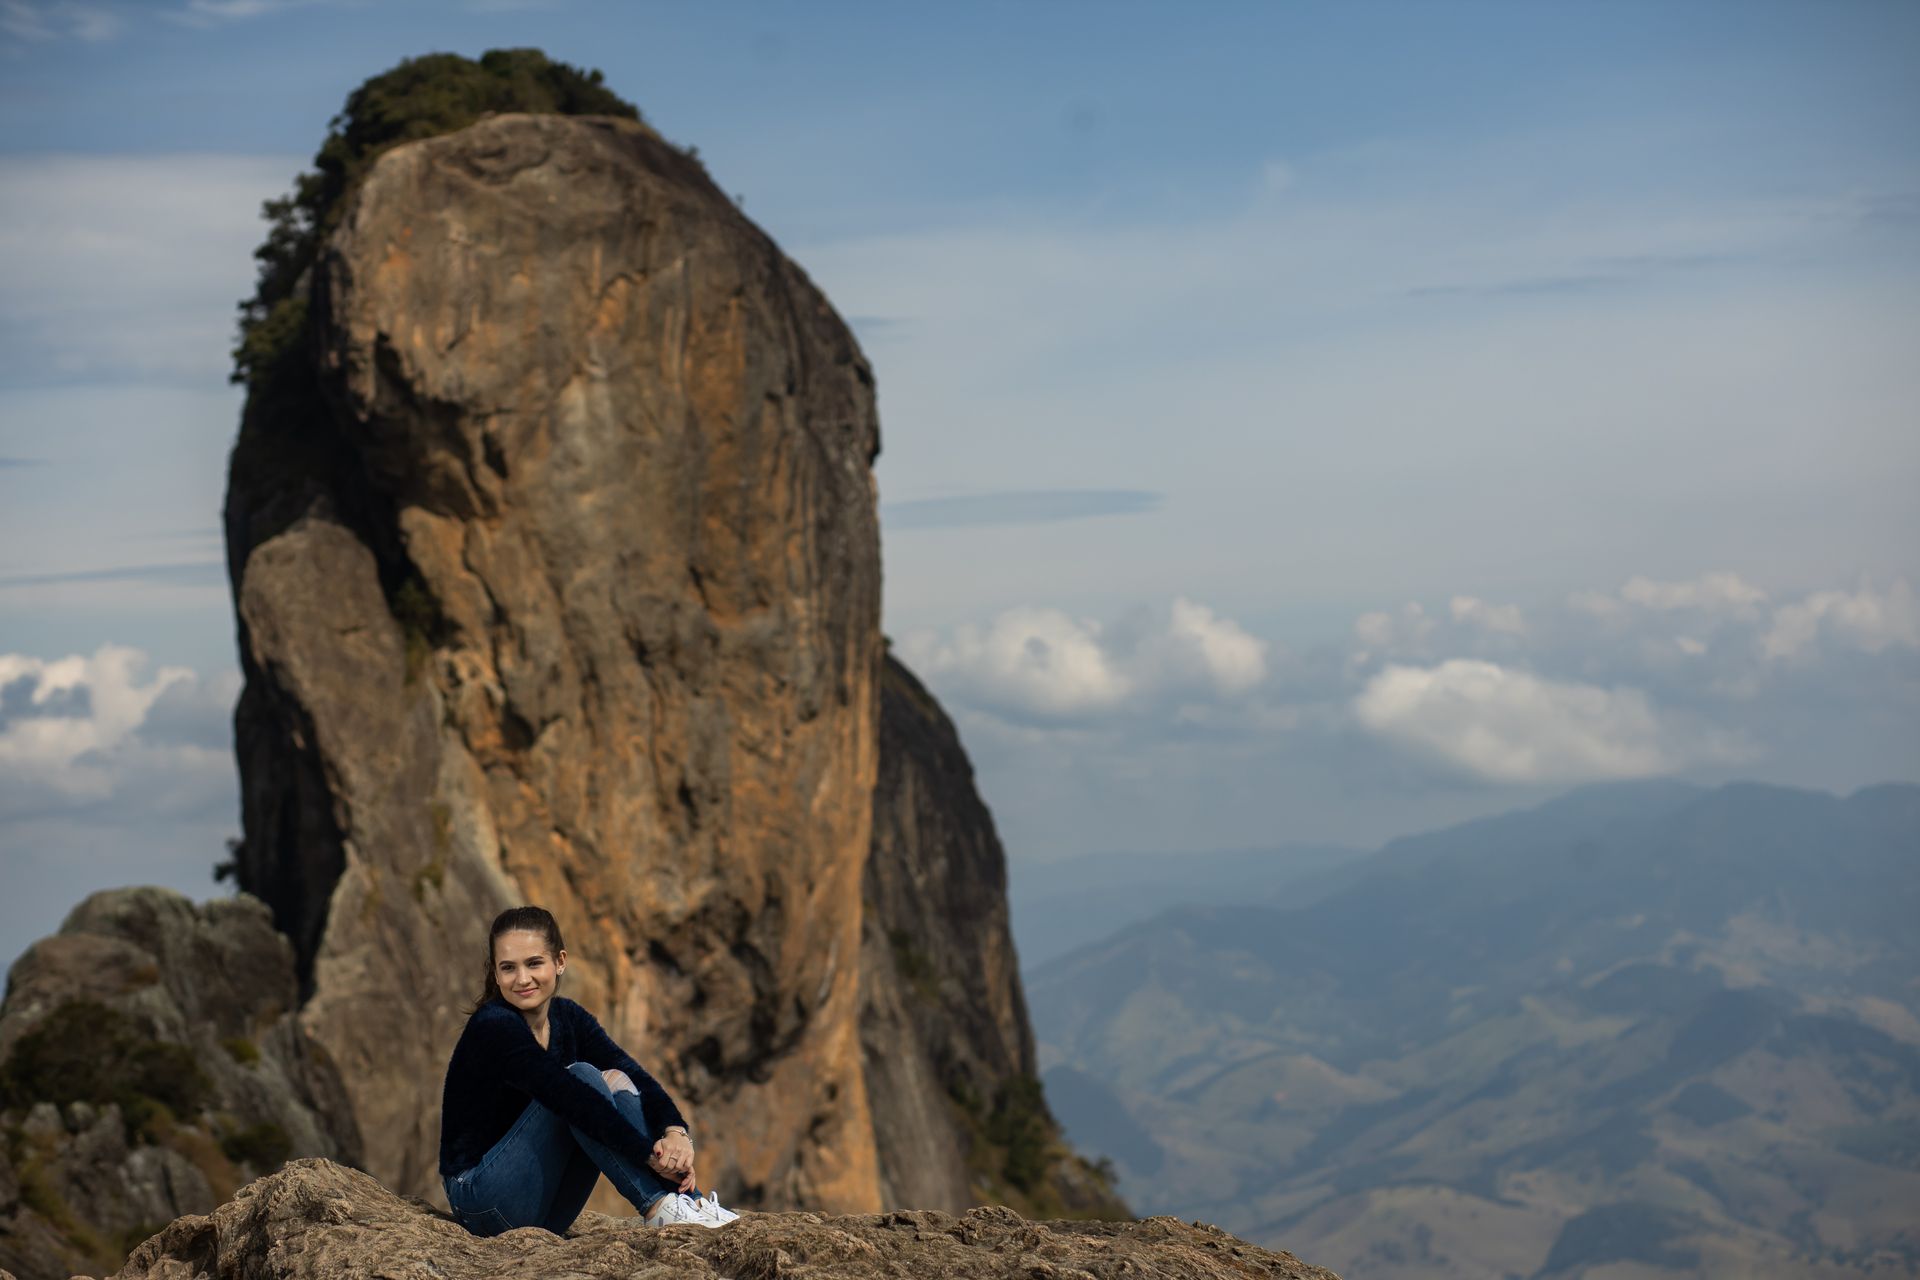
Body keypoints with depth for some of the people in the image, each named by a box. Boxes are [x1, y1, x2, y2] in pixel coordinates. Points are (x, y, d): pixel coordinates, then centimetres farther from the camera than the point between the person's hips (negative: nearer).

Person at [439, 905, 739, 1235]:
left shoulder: (567, 1017, 4)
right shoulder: (492, 1027, -18)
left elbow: (636, 1076, -8)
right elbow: (572, 1098, -29)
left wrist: (676, 1132, -28)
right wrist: (650, 1153, -33)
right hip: (482, 1201, -7)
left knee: (615, 1080, -10)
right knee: (582, 1076, -22)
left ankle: (689, 1202, -24)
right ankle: (658, 1207, -29)